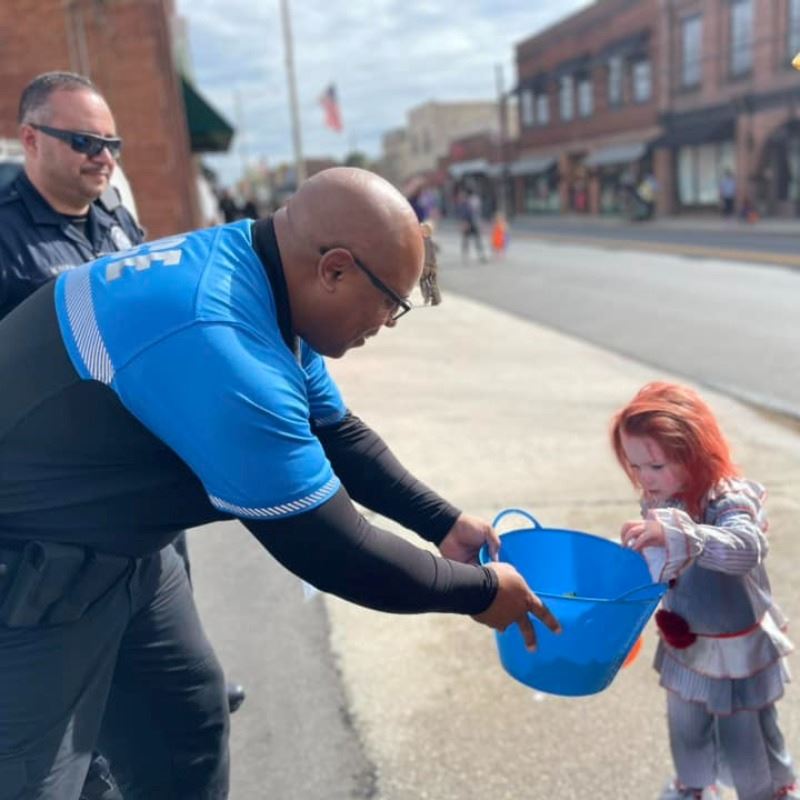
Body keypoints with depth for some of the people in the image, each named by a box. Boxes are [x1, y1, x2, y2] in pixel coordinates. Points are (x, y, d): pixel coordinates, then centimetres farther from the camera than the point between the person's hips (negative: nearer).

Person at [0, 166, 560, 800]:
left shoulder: (252, 276, -4)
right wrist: (478, 591, -12)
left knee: (190, 713, 16)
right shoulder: (218, 345, -35)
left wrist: (444, 522, 2)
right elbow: (328, 549, -26)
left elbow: (335, 433, 8)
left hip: (113, 545, 9)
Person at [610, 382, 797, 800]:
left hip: (738, 650, -6)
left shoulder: (730, 499, -29)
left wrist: (676, 533, -61)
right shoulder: (658, 502, -9)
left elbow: (746, 549, -50)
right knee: (686, 728, 25)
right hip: (685, 645, 6)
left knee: (744, 741, 14)